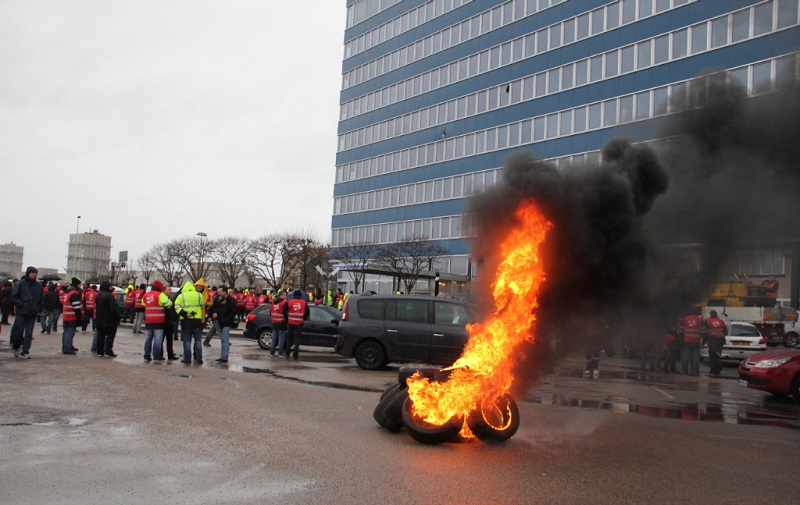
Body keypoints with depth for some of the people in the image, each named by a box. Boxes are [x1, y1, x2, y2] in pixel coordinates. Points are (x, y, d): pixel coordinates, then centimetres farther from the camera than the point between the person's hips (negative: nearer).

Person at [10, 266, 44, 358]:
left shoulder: (38, 286, 8)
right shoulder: (21, 284, -3)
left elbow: (42, 299, 15)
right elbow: (14, 297, -3)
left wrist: (39, 309, 6)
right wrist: (21, 304, -12)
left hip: (33, 314, 3)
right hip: (21, 313, -3)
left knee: (29, 334, 1)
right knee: (18, 331, 2)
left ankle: (25, 352, 5)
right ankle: (16, 348, 25)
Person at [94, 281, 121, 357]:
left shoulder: (98, 295, 11)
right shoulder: (109, 296, -16)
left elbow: (96, 308, 19)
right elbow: (114, 309, -19)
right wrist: (117, 318, -13)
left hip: (99, 320, 8)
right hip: (109, 321, -8)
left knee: (100, 335, 12)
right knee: (110, 335, -2)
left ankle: (100, 351, 13)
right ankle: (108, 351, -9)